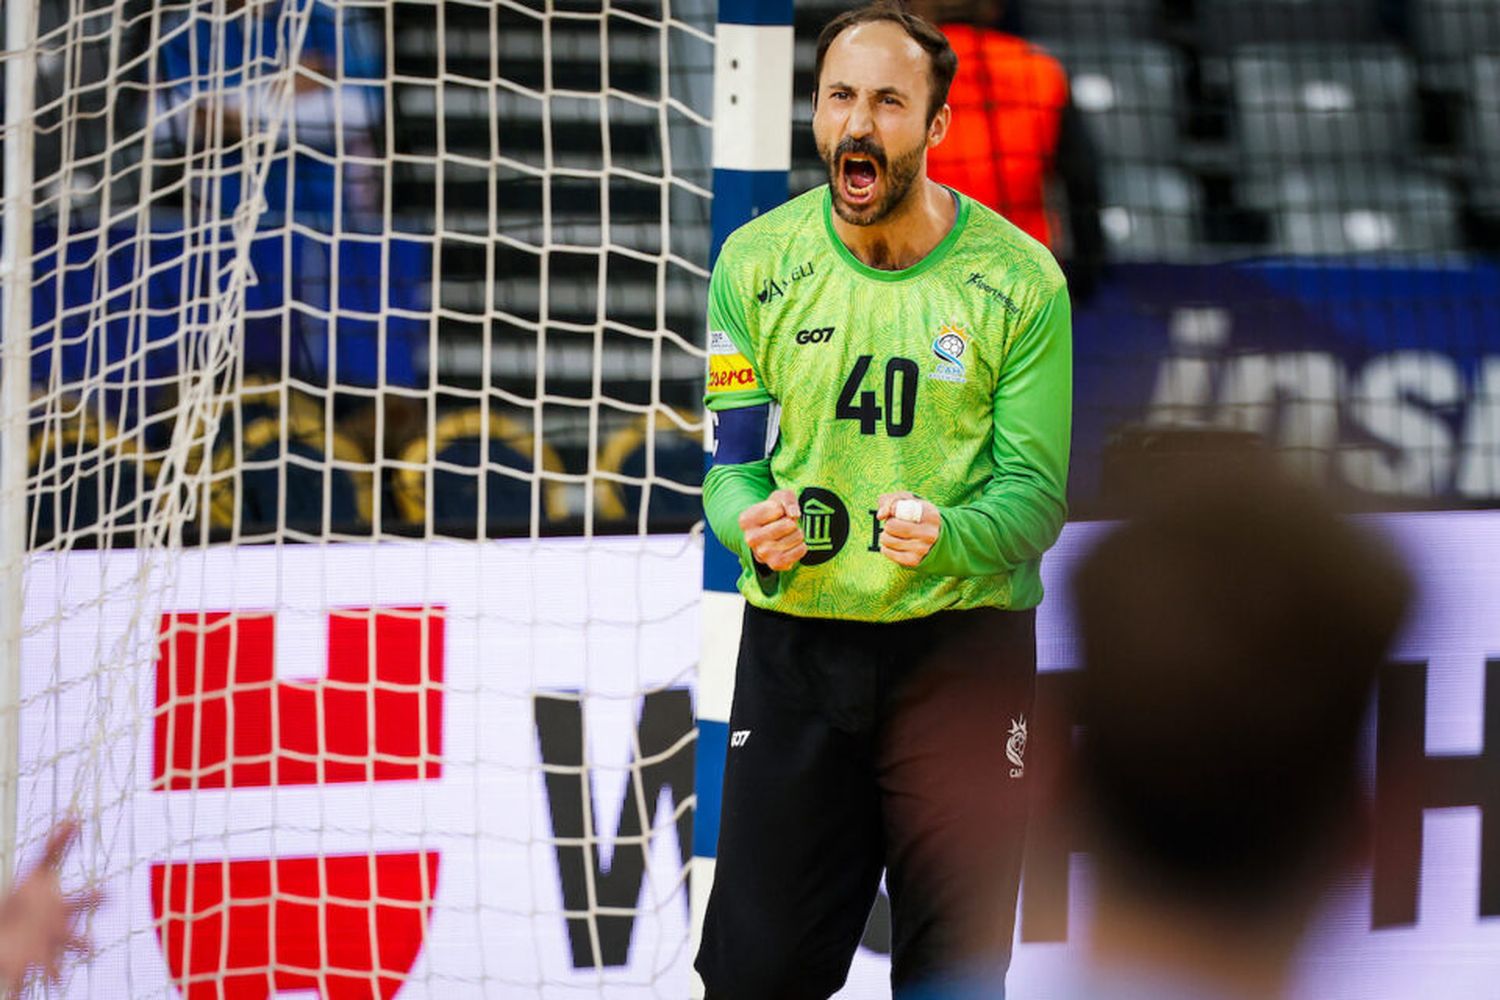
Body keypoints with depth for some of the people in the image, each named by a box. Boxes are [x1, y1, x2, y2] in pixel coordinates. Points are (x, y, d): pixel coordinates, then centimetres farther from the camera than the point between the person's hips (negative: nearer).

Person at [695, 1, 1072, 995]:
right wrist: (752, 527, -20)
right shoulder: (756, 263, 1)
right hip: (793, 642, 1)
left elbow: (1035, 493, -7)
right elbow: (733, 458, 3)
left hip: (962, 646, -1)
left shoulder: (1018, 279, -5)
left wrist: (946, 537, -28)